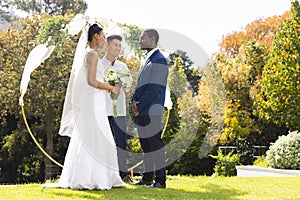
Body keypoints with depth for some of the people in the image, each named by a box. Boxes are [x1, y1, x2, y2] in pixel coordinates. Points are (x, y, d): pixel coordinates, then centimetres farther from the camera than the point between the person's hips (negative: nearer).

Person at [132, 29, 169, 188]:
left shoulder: (159, 60, -10)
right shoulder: (147, 60, 19)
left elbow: (154, 88, -16)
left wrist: (139, 106, -14)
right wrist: (134, 101, 4)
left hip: (151, 111, -9)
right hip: (141, 111, 9)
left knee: (155, 144, -6)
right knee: (145, 145, 13)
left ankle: (160, 180, -2)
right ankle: (147, 178, 21)